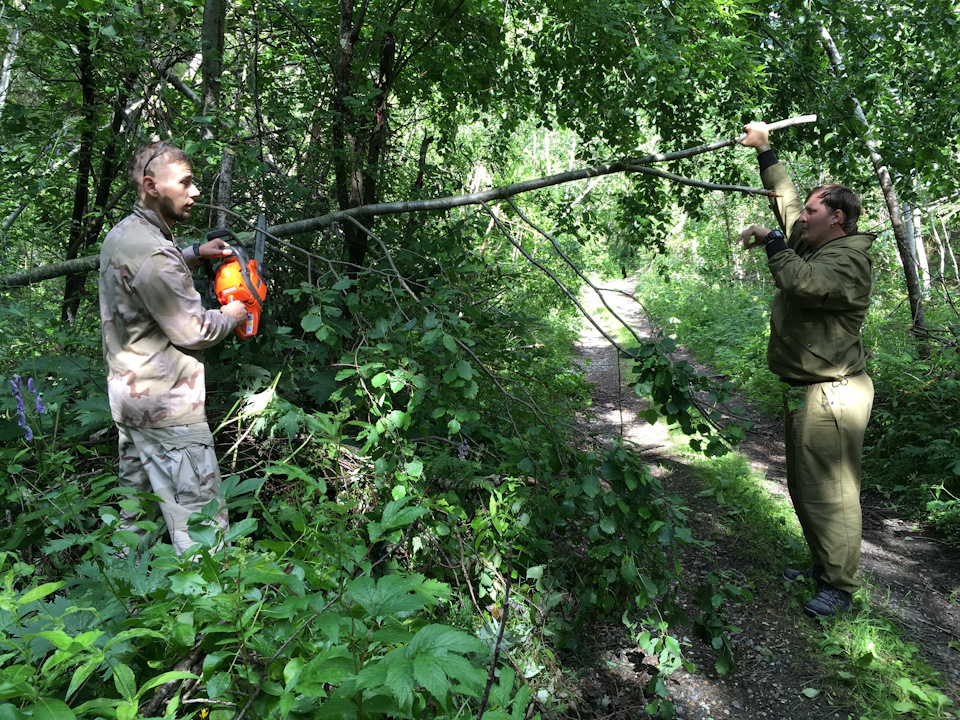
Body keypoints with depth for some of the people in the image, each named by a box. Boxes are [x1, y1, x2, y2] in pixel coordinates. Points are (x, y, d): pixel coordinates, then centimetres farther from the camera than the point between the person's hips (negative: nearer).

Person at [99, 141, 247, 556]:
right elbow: (192, 331, -18)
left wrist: (195, 254, 18)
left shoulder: (121, 234, 8)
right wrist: (231, 315, 1)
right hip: (167, 409, -10)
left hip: (126, 394, 11)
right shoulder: (153, 252, -23)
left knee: (136, 511, 22)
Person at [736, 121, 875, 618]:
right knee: (804, 488, 19)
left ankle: (841, 587, 9)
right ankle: (823, 565, 33)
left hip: (831, 395, -10)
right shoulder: (813, 244, 14)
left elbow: (800, 282, -33)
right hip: (803, 391, 10)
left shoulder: (848, 260, -14)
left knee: (830, 493, -3)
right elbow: (785, 200, 25)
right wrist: (764, 150, 25)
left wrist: (772, 241, -16)